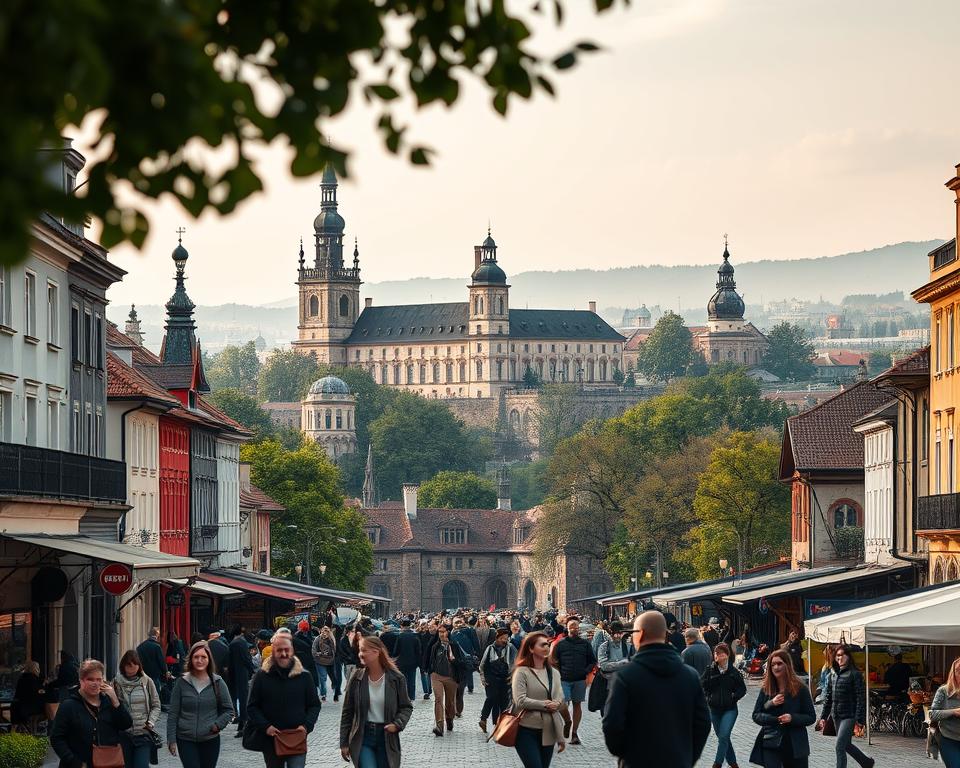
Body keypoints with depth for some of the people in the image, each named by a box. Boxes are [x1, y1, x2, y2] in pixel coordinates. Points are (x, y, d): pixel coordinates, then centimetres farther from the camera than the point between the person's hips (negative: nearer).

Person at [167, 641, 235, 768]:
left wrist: (218, 725, -11)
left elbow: (229, 710, 6)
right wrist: (171, 739, -3)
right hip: (186, 741, -1)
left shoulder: (217, 683, 0)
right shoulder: (182, 682, -2)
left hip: (210, 740, 1)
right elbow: (173, 714, 1)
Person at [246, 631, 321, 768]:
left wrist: (307, 725, -10)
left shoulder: (304, 676, 2)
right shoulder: (262, 677, 0)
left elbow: (315, 705, 7)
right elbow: (252, 707, 1)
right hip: (270, 741, 1)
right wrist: (265, 726, -14)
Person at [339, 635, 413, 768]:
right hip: (362, 737, -1)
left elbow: (406, 707, 5)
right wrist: (344, 743, 3)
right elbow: (347, 712, 4)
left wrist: (397, 724, -14)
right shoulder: (356, 678, -3)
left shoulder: (396, 678, -5)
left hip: (386, 737, 1)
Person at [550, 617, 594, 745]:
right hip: (564, 680, -2)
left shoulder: (585, 644, 7)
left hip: (580, 680, 2)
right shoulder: (560, 644, 3)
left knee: (577, 704, 6)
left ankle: (574, 733, 13)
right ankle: (567, 722, 17)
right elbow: (554, 662, 8)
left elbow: (593, 661, 14)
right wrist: (559, 673, -6)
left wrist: (586, 671, -2)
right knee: (563, 704, -13)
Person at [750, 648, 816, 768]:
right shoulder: (766, 689, 5)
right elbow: (756, 716, 5)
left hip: (795, 745, 0)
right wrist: (770, 704, -13)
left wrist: (792, 718, -18)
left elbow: (811, 717, 0)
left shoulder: (800, 688, -1)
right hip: (771, 744, 0)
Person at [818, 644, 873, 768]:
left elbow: (861, 698, -13)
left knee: (840, 747, -12)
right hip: (837, 716, 8)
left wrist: (859, 721, -19)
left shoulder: (855, 674, -9)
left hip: (849, 716, -8)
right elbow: (828, 697, 16)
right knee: (846, 745, 17)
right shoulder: (835, 675, 12)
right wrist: (823, 717, 11)